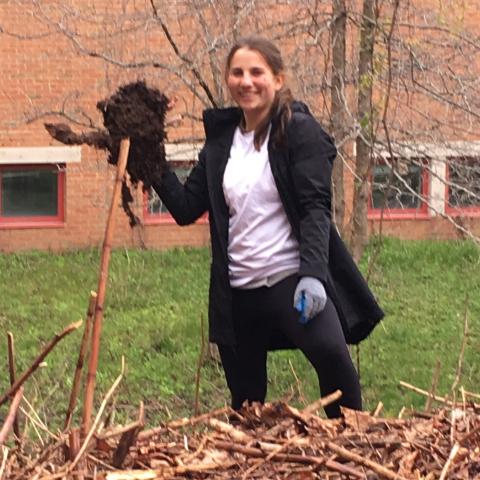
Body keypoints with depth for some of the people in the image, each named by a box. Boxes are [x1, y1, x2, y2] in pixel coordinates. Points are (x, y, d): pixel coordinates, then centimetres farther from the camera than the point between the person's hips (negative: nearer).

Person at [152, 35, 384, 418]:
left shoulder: (299, 130, -3)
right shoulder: (221, 138, 12)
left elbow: (315, 208, -12)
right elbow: (185, 208, 11)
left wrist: (313, 273, -24)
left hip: (292, 280, -5)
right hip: (238, 293, 5)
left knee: (331, 354, -29)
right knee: (245, 403, 11)